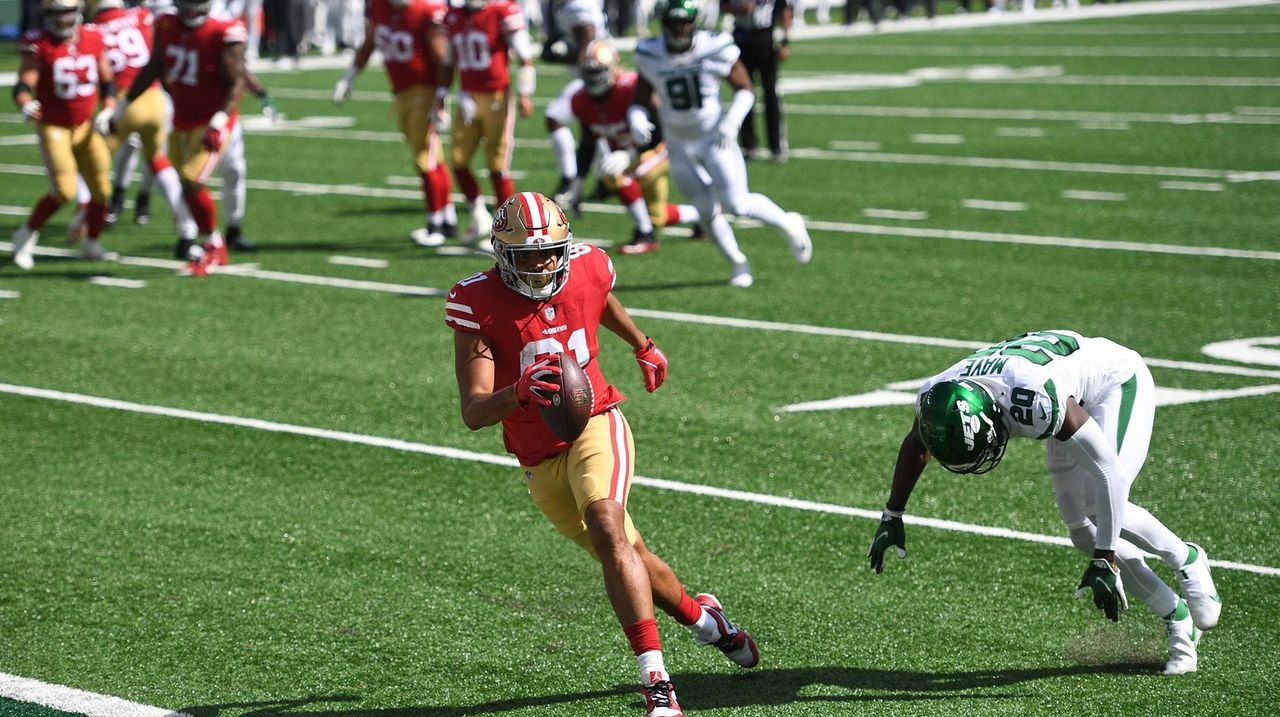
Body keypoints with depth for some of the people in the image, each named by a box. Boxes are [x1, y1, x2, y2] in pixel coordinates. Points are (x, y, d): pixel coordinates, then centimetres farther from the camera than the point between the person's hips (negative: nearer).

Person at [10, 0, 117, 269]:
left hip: (85, 127, 5)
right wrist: (26, 105, -40)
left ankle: (91, 244, 25)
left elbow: (107, 81, 11)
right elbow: (24, 85, -20)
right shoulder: (39, 44, -14)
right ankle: (26, 234, 6)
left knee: (101, 189, 4)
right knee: (64, 191, -15)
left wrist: (108, 111, -2)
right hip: (53, 128, -5)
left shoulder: (93, 39, -1)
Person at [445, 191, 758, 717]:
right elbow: (473, 412, -22)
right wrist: (519, 392, -43)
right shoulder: (479, 305, -18)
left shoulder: (587, 270, -9)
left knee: (607, 531, -28)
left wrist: (644, 347, 38)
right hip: (539, 460, 1)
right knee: (628, 556, 14)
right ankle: (700, 616, 45)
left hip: (596, 425, -1)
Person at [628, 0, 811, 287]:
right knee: (707, 212, 3)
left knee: (737, 204, -11)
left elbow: (745, 89, -4)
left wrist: (732, 121, -19)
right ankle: (737, 263, 25)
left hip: (715, 141, -3)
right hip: (680, 148, 3)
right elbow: (640, 100, 2)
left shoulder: (715, 50, -16)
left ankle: (789, 224, 15)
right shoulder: (651, 56, -7)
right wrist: (637, 121, -20)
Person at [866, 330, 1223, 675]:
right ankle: (1177, 616, 14)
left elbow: (1108, 472, -41)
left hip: (1117, 380, -7)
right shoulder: (937, 397, -24)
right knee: (1084, 532, 2)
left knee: (1101, 508, -25)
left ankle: (1186, 560, 2)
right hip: (1078, 400, 7)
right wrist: (892, 516, 11)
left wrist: (1104, 559, -39)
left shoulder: (1036, 400, -45)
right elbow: (915, 446, 2)